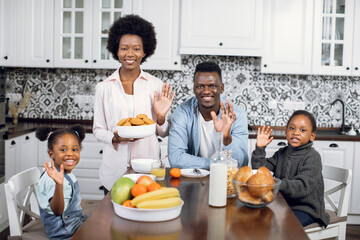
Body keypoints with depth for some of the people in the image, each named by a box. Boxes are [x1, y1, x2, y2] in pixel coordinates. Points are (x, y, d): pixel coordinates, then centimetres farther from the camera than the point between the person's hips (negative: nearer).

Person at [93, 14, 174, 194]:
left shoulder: (156, 85, 1)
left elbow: (163, 133, 7)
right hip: (114, 169, 0)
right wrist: (115, 138, -14)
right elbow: (98, 130, 5)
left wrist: (161, 117, -13)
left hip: (147, 165, 0)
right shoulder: (104, 87, 1)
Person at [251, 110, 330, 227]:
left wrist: (278, 184, -37)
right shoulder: (282, 153, 9)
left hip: (305, 209, -6)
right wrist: (259, 149, -9)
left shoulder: (312, 157, -10)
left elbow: (303, 186, -24)